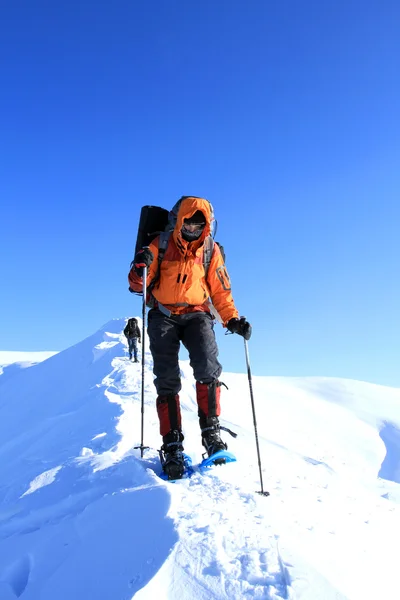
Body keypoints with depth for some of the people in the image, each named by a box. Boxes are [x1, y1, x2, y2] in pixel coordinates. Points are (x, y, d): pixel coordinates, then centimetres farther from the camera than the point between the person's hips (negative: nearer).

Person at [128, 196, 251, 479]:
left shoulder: (211, 251, 10)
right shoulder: (161, 245, 6)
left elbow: (221, 291, 12)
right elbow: (138, 285, 5)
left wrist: (232, 319, -2)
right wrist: (140, 267, -17)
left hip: (197, 314, 0)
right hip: (163, 315, 0)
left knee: (206, 364, -26)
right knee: (167, 379, -10)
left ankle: (211, 429, -13)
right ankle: (172, 445, -3)